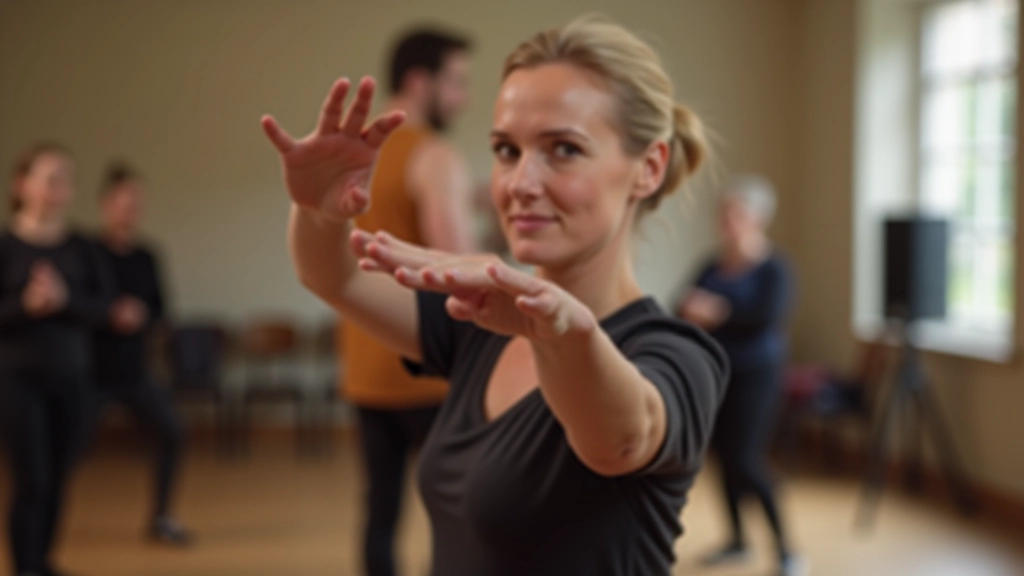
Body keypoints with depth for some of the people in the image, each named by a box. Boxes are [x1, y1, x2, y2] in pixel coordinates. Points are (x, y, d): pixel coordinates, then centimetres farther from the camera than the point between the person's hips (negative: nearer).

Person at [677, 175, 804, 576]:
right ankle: (737, 539, 27)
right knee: (725, 457, 12)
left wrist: (721, 312, -23)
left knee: (746, 463, -11)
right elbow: (688, 308, 6)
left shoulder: (772, 269, -8)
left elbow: (770, 314, -23)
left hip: (756, 377, -6)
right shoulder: (712, 268, 9)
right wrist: (691, 311, -16)